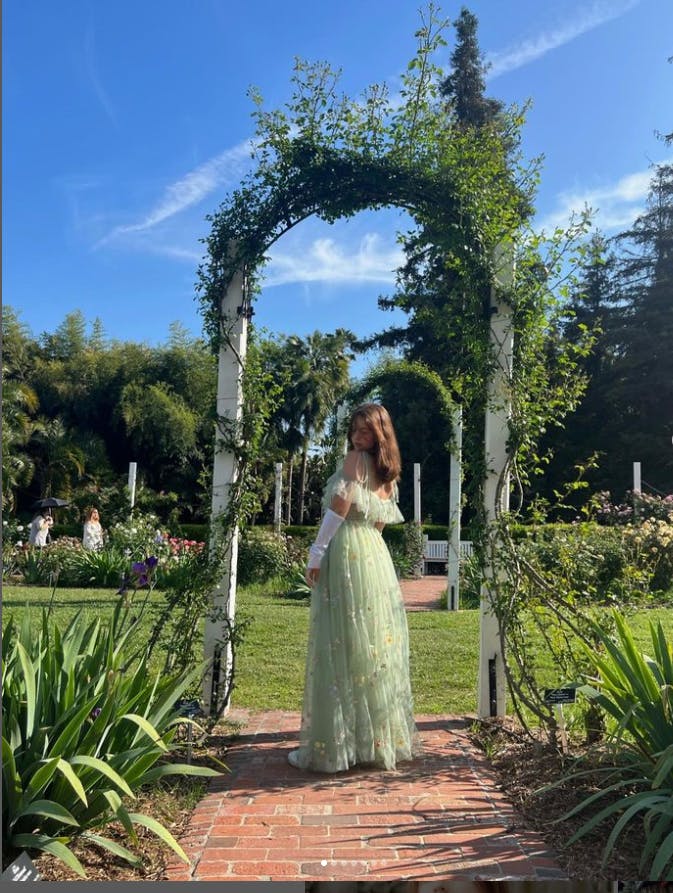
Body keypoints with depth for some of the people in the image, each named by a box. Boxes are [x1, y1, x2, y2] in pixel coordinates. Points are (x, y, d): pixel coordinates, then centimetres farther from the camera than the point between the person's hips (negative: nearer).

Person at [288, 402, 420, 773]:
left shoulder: (353, 460, -7)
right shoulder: (388, 472, 16)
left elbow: (338, 509, -14)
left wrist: (316, 554, -12)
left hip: (346, 555, -8)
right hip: (376, 556, 8)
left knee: (342, 649, -5)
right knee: (376, 648, 11)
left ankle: (334, 745, -1)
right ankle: (383, 738, 19)